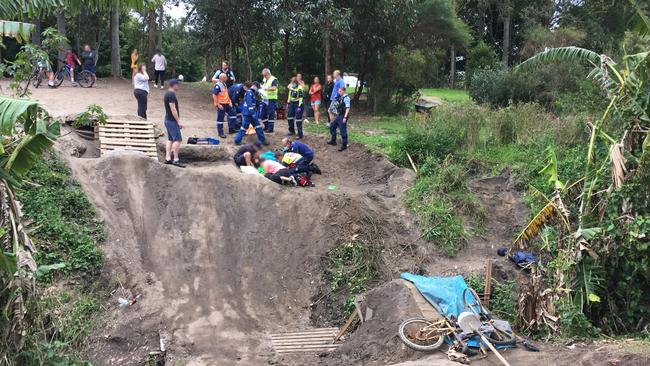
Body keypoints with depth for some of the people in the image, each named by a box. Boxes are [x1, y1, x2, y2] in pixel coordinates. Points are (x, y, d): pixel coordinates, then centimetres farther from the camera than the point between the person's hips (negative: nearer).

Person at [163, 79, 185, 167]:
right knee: (178, 139, -10)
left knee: (170, 139, 11)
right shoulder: (171, 95, -17)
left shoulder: (167, 94, 14)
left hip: (168, 120, 10)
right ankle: (176, 160, -11)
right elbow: (173, 109, -22)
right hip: (172, 121, -10)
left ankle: (168, 158, 11)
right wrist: (178, 121, -21)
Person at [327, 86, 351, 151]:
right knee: (332, 126, 18)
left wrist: (345, 117, -25)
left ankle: (344, 145, 3)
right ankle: (333, 141, 31)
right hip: (338, 115, 9)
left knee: (342, 130, -6)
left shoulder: (346, 98, -15)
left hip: (343, 116, -9)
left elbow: (348, 108, -20)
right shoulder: (340, 97, 10)